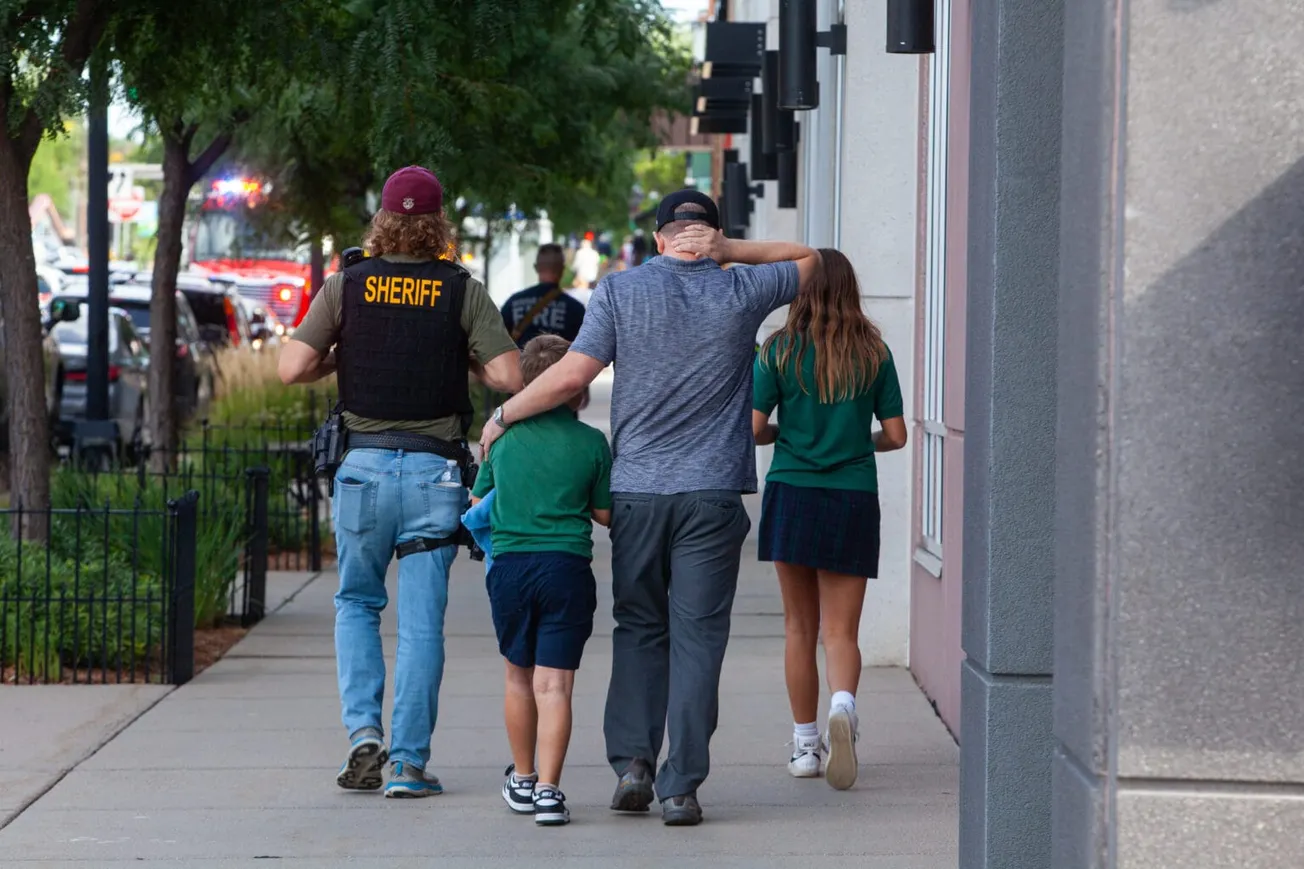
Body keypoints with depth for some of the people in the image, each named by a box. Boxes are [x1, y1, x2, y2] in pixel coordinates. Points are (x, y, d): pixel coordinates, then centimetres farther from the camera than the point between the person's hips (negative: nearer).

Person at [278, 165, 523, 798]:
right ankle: (408, 762, 0)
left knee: (356, 602, 18)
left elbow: (292, 368, -5)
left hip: (364, 462, 1)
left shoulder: (346, 286, 1)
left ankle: (364, 730, 2)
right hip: (434, 467, -1)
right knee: (421, 620, 2)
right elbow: (510, 376, -7)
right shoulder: (463, 291, -1)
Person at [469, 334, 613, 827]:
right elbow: (605, 514, 5)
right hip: (567, 565, -2)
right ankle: (548, 790, -11)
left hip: (509, 564, 2)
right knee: (554, 684, -3)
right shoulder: (592, 443, -1)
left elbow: (478, 503, 16)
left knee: (519, 677, 16)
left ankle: (522, 781, 28)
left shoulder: (503, 437, 5)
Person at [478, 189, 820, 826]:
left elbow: (572, 376, -6)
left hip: (635, 489, 1)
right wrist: (726, 248, 6)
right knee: (696, 638, 0)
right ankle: (680, 787, -4)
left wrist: (502, 416, 6)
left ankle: (632, 759, 3)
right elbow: (809, 260, 20)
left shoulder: (621, 290, 0)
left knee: (639, 629, 15)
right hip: (713, 493, -1)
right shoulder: (740, 293, 2)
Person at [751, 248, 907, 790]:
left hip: (792, 496, 0)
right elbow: (896, 435, 3)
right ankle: (843, 704, -29)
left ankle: (805, 745, 16)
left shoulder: (781, 350, -3)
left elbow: (752, 428, -7)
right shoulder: (874, 353, 1)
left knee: (800, 628, 12)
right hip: (854, 500, 0)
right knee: (842, 631, 1)